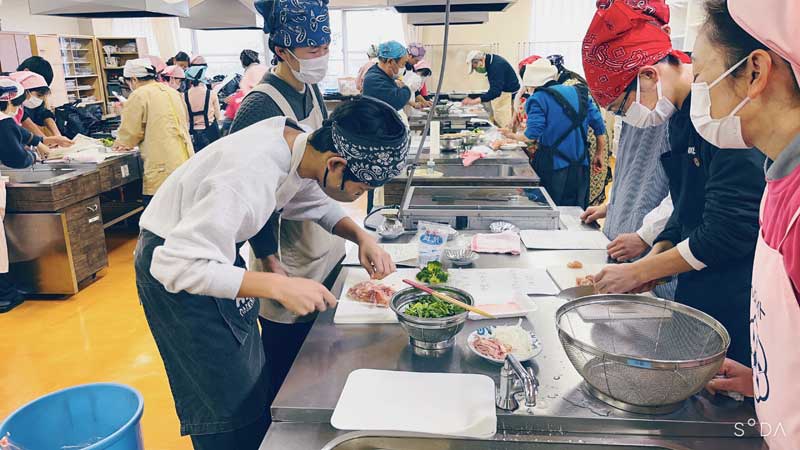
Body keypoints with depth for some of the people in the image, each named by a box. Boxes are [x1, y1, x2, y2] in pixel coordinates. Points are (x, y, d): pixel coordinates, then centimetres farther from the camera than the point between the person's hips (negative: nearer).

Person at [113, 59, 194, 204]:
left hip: (163, 172, -7)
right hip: (186, 163, 7)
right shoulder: (173, 92, 16)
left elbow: (130, 132, -2)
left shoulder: (139, 95, -5)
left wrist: (121, 143, 23)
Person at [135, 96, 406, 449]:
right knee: (229, 409, -1)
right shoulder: (249, 176, -37)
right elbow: (176, 264, -35)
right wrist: (278, 287, -38)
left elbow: (318, 203, 9)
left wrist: (361, 236, -9)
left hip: (211, 250, 8)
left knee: (252, 383, 16)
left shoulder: (303, 145, -12)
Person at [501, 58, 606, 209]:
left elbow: (532, 135, -16)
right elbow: (599, 126, 8)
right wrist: (599, 155, 16)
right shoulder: (581, 94, 10)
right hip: (581, 166, 5)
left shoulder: (538, 99, -7)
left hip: (552, 166, -5)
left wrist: (512, 136, 2)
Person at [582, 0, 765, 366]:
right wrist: (656, 257, 1)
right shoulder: (682, 113, 8)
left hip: (737, 308, -8)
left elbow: (730, 232, -24)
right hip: (696, 295, 8)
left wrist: (638, 272, -16)